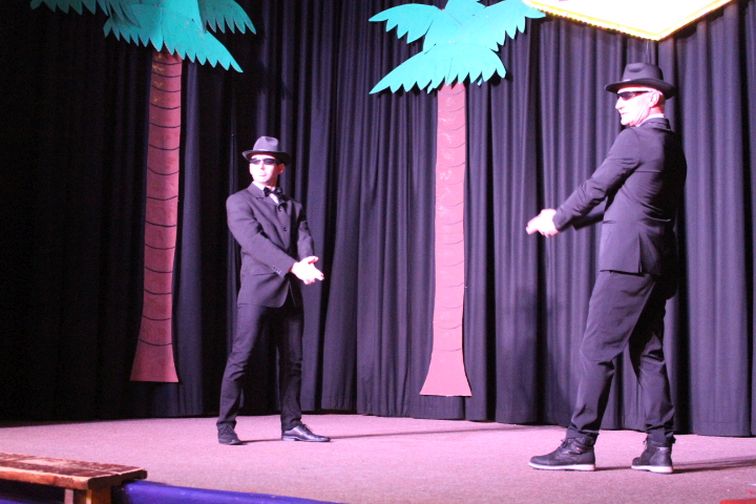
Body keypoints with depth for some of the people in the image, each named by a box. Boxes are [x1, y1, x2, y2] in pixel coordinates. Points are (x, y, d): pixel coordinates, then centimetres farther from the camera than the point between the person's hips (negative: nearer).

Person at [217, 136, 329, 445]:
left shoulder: (294, 207, 20)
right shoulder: (239, 202, 4)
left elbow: (304, 240, 3)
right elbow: (254, 240, -11)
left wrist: (308, 264, -21)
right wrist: (293, 266, -21)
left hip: (290, 292, 5)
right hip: (257, 290, -5)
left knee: (292, 361, 7)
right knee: (240, 358, -7)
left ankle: (292, 425, 14)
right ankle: (226, 427, 0)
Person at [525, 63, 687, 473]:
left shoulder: (635, 139, -8)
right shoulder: (672, 146, 20)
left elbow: (595, 189, -3)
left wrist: (557, 219, 13)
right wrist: (564, 219, 23)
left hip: (627, 259, -9)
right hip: (659, 265, 9)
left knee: (597, 351, -7)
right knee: (648, 354, 10)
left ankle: (580, 444, -5)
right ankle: (659, 447, 9)